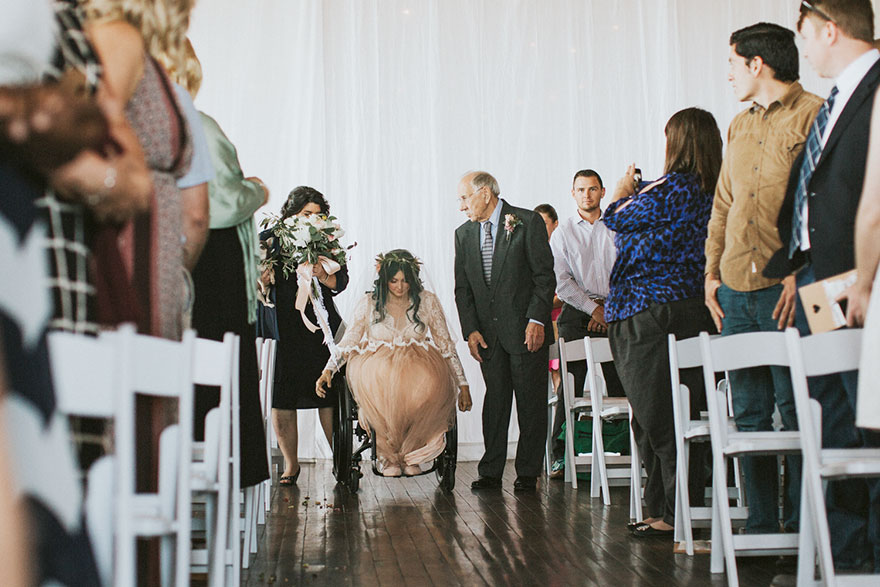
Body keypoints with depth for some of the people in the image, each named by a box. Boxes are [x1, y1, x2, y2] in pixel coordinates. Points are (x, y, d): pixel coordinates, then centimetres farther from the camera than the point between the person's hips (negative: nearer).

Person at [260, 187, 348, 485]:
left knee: (328, 394, -3)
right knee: (280, 397, 0)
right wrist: (260, 279, -17)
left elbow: (342, 280, 5)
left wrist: (323, 276, -16)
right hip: (282, 327, 0)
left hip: (320, 325, 1)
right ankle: (290, 464, 12)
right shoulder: (270, 238, 6)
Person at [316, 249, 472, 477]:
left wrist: (463, 385, 4)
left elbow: (446, 345, 10)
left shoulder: (428, 302, 8)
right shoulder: (369, 303, 8)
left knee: (431, 383, -39)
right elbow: (347, 343, 9)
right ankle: (389, 456, -22)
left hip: (418, 364, 0)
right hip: (378, 365, 0)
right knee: (379, 381, -40)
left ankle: (410, 452, -19)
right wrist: (328, 370, -9)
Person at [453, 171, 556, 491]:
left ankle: (527, 473, 9)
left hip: (525, 328, -4)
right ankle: (490, 471, 13)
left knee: (530, 401, 1)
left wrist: (536, 320, -13)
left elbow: (544, 275, -6)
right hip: (488, 331, 4)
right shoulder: (464, 233, 11)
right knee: (495, 399, 7)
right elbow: (462, 288, 11)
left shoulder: (527, 222, -4)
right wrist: (470, 330, 1)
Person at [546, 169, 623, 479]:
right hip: (577, 313, -1)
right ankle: (561, 456, 0)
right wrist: (594, 308, -6)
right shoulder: (563, 232, 7)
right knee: (570, 384, -5)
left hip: (615, 311, 1)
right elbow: (560, 280, 0)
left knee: (620, 383, -3)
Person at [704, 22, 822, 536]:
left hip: (785, 289, -7)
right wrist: (712, 272, 13)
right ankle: (761, 526, 15)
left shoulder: (813, 115, -3)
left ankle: (802, 529, 5)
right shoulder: (739, 127, 20)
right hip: (737, 289, 7)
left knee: (795, 408, -4)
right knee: (749, 412, 8)